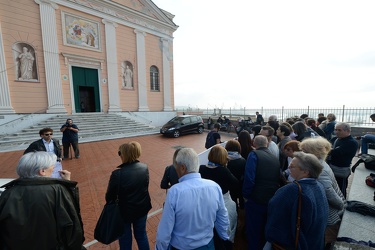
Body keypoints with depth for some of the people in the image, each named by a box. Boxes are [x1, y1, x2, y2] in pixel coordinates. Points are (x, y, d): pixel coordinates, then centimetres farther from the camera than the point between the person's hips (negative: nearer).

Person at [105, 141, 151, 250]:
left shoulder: (117, 174, -29)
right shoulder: (145, 168, -16)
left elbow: (109, 197, -15)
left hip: (125, 211, -3)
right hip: (142, 208, 3)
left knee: (125, 238, 25)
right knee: (141, 234, 27)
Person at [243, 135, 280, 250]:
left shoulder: (254, 154, -14)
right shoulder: (275, 158, 4)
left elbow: (249, 178, -22)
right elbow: (279, 179, 11)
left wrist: (246, 195, -10)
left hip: (256, 200, -5)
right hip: (272, 201, 6)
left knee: (253, 231, 14)